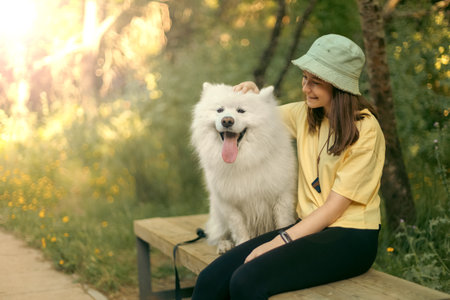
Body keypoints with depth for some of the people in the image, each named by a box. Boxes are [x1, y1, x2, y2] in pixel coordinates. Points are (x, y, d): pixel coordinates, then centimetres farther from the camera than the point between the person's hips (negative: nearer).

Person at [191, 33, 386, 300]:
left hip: (349, 238, -6)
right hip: (310, 227, 6)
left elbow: (334, 208, -14)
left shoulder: (365, 130, -11)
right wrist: (253, 94, 4)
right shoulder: (306, 113, 9)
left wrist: (279, 241, -19)